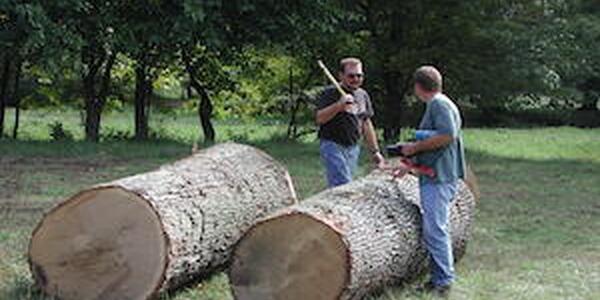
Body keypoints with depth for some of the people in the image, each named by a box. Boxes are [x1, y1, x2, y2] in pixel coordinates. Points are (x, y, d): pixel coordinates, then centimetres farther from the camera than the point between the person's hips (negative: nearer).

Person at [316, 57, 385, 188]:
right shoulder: (330, 93, -6)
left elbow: (367, 124, 21)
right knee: (344, 185, -17)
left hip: (353, 148, 6)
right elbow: (319, 118, -17)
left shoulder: (363, 95, 15)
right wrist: (339, 105, -30)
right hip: (332, 146, -6)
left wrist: (375, 151, 18)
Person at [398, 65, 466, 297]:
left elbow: (447, 135, -24)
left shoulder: (439, 104, -10)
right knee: (432, 230, 13)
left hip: (439, 178, -11)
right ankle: (438, 278, 18)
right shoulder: (436, 105, 22)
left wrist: (415, 147, -14)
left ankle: (444, 282, -10)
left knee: (435, 229, -11)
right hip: (434, 176, 11)